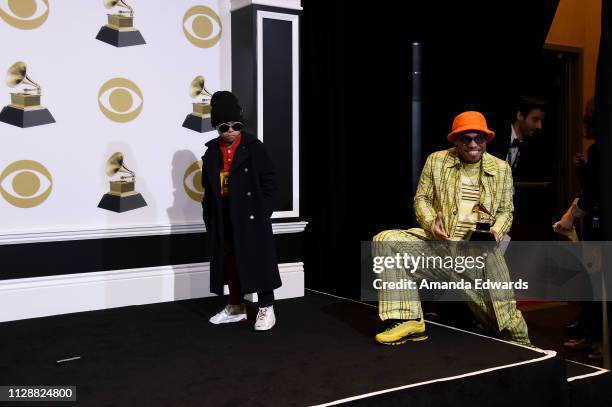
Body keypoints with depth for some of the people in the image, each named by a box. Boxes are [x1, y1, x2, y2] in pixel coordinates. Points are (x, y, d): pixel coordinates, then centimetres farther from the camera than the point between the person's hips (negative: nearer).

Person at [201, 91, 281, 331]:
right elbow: (208, 188, 10)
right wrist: (209, 217, 5)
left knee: (258, 260, -2)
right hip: (224, 218, 5)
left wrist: (263, 211, -13)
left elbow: (269, 181, -7)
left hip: (251, 215, -5)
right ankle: (236, 307, 25)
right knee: (230, 262, 12)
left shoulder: (253, 147, -6)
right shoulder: (212, 152, 7)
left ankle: (266, 309, 7)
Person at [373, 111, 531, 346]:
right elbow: (421, 198, 9)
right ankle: (409, 320, -25)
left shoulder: (502, 169, 12)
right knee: (385, 241, -23)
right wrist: (431, 224, -12)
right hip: (441, 239, 1)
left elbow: (505, 210, 13)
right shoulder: (436, 161, 8)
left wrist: (496, 232, -9)